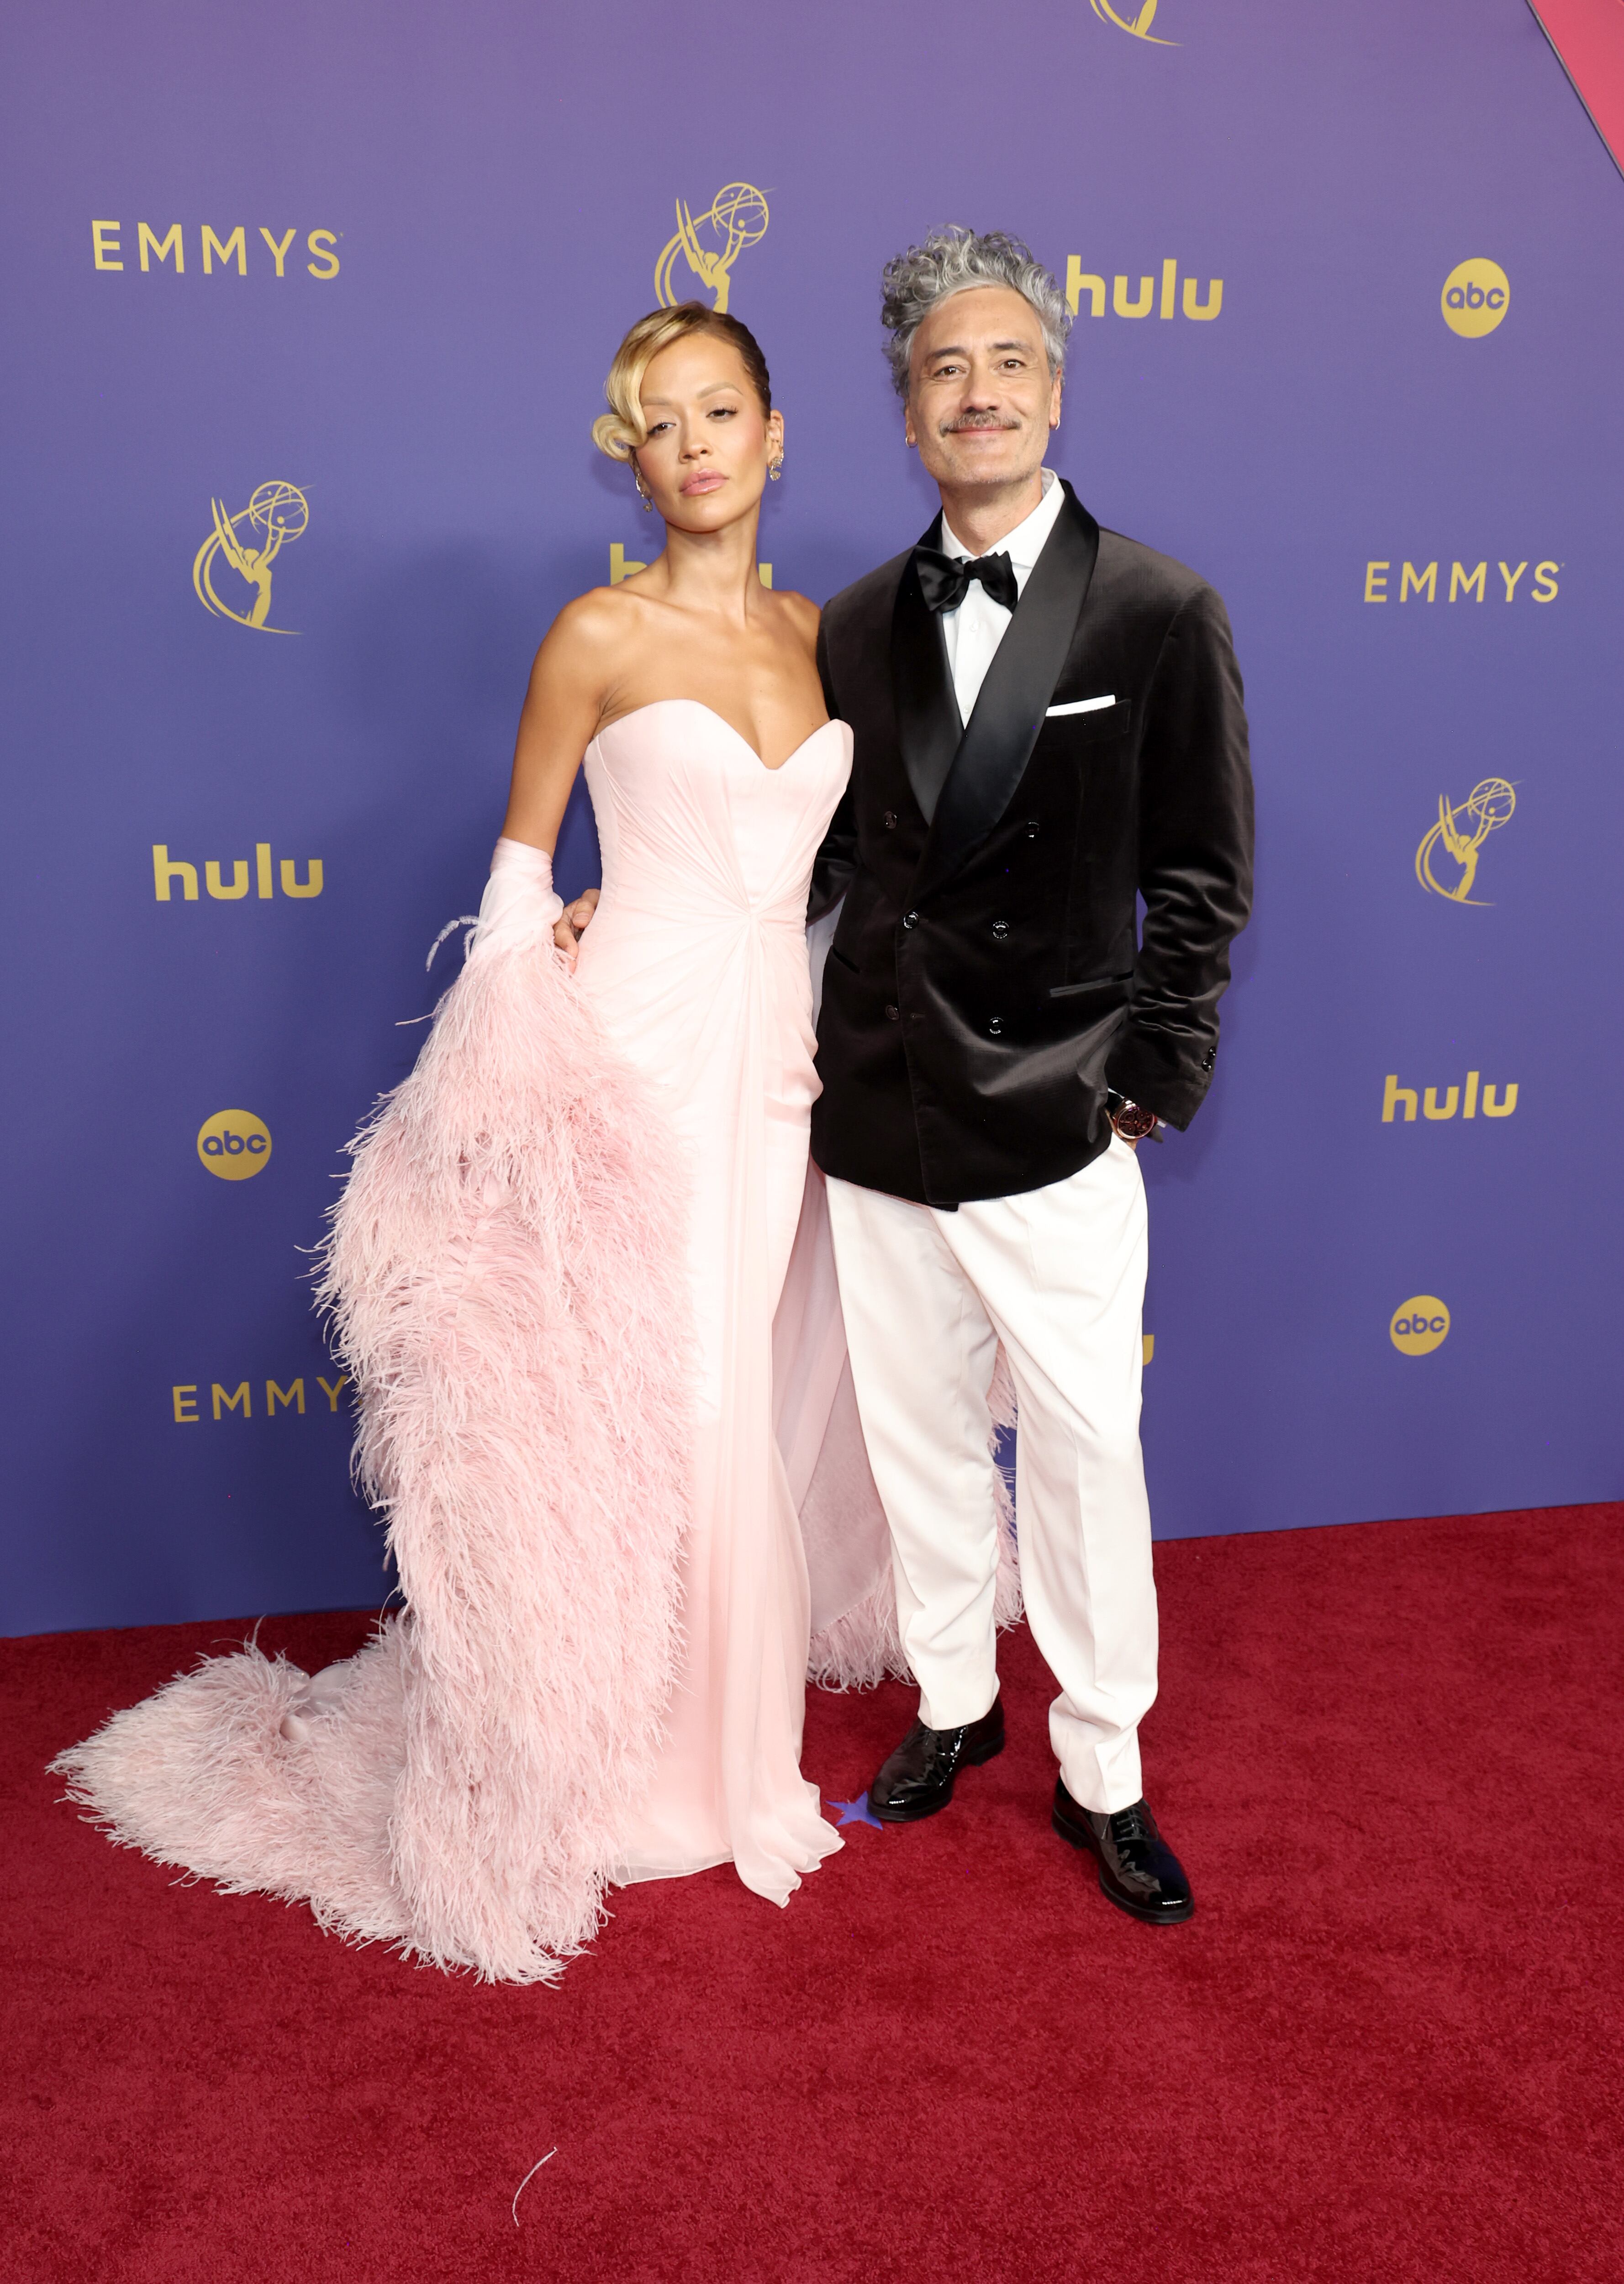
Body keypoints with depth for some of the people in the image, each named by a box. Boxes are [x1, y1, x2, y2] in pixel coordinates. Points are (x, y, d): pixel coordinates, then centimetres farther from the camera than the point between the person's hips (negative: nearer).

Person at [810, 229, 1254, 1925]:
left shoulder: (1161, 614, -4)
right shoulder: (859, 624, 7)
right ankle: (952, 1705, 36)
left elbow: (1200, 877, -3)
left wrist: (1154, 1078, -7)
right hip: (878, 1107, 4)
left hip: (1054, 1119, -3)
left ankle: (1103, 1773, 23)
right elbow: (829, 851, 11)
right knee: (917, 1436, 15)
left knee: (1085, 1450, 4)